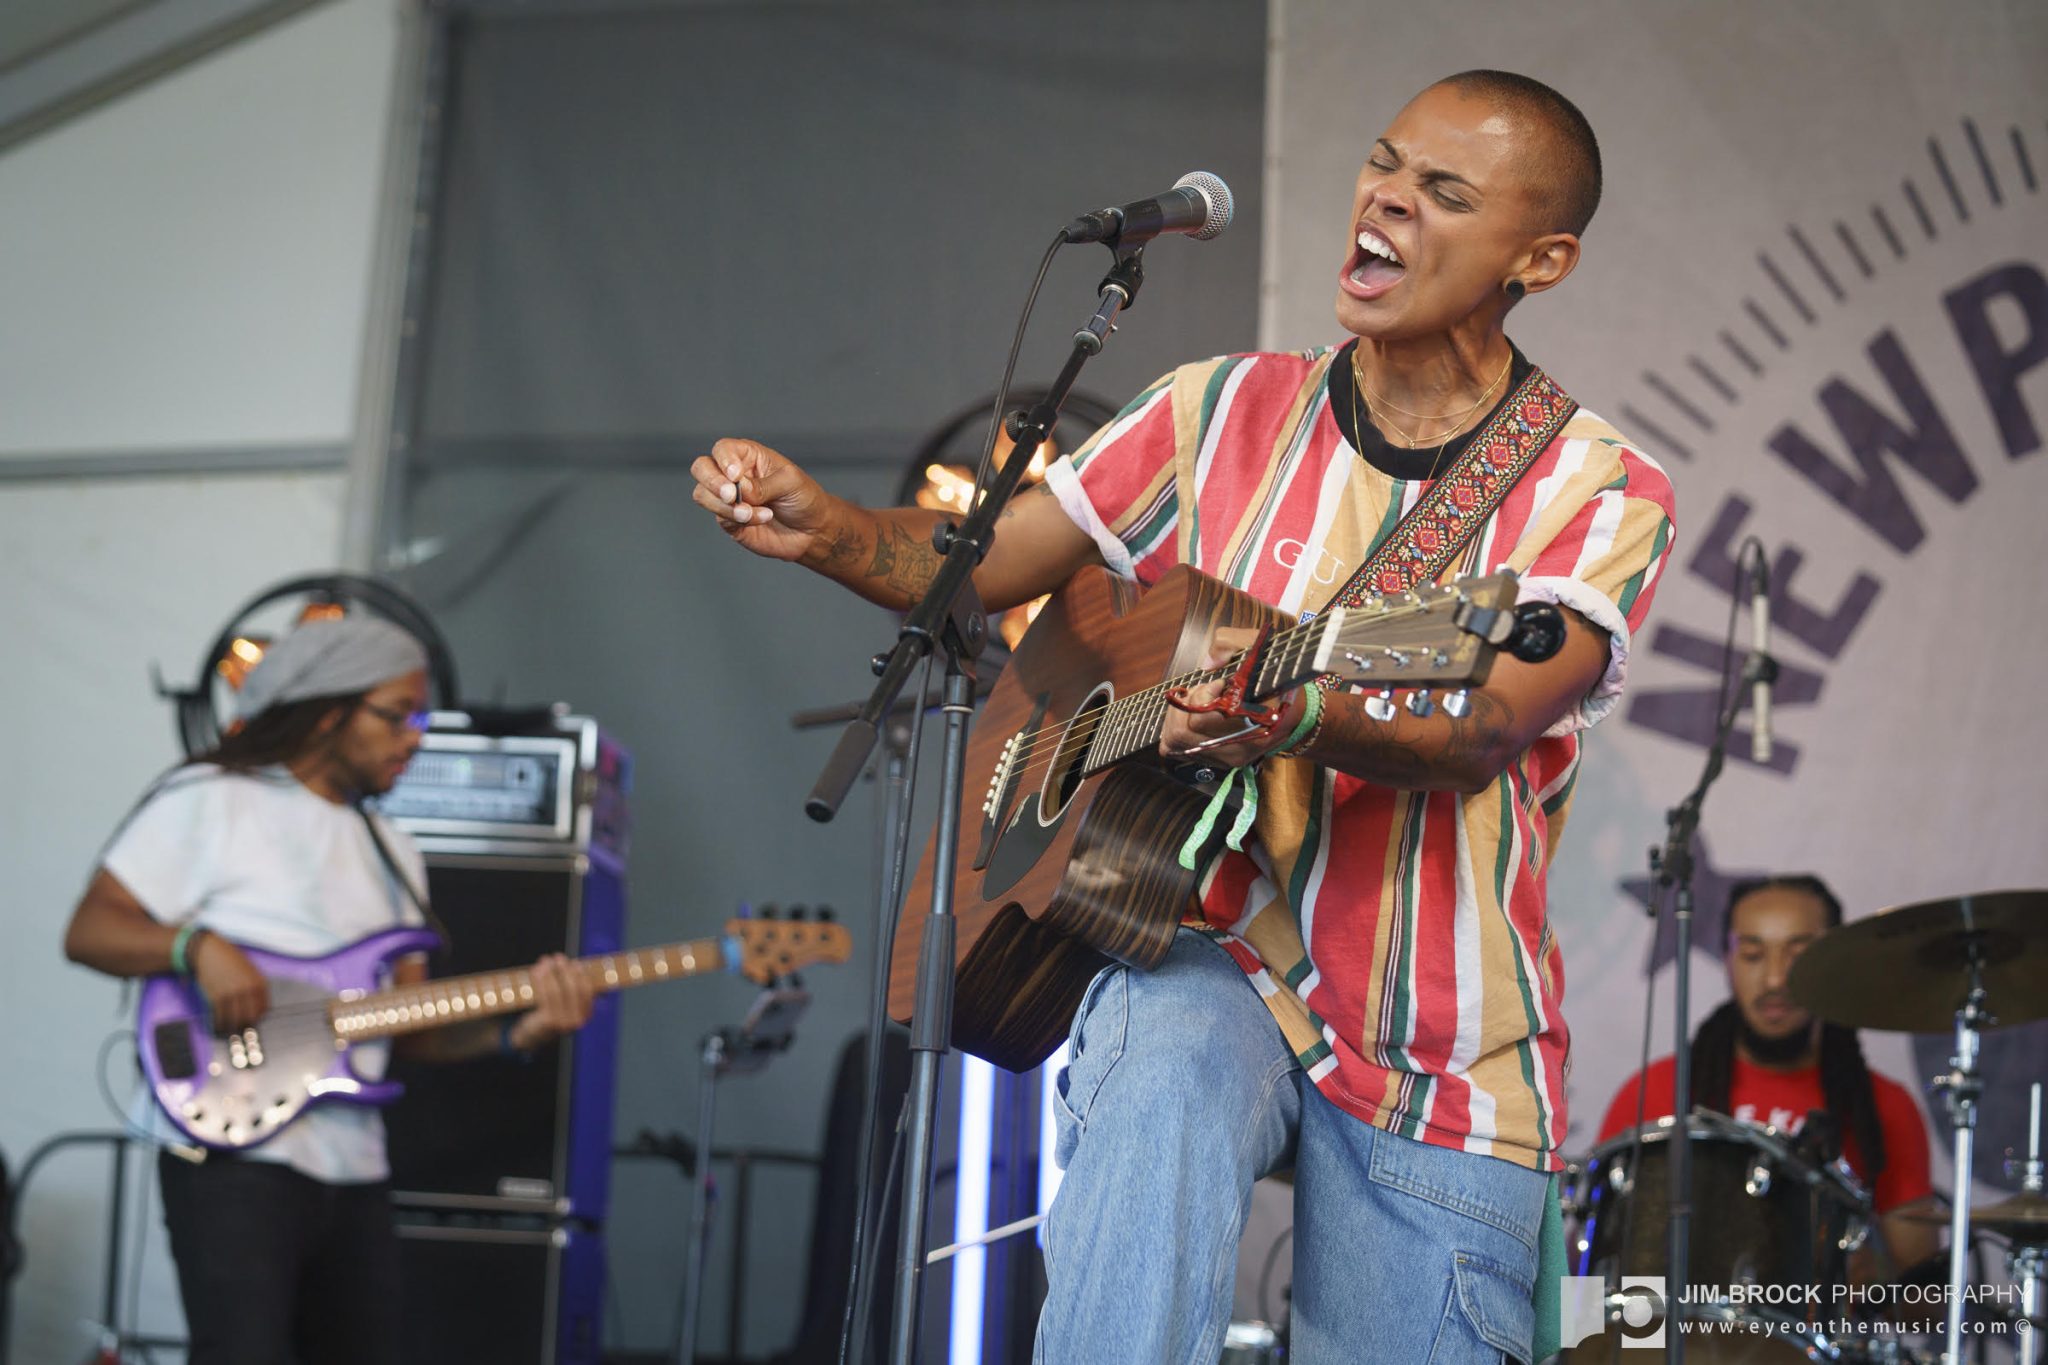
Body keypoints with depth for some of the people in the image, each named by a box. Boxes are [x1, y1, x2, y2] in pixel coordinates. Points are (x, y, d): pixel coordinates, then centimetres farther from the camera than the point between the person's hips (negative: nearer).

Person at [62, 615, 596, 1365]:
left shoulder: (391, 852, 19)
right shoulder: (209, 799, -2)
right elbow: (88, 931, -6)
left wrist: (515, 1030, -2)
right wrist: (199, 947, -23)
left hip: (354, 1168, 8)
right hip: (235, 1153, -7)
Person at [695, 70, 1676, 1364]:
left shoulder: (1602, 492, -6)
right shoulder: (1227, 414, 3)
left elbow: (1484, 731, -22)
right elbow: (971, 563, 8)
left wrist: (1299, 720, -43)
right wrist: (824, 527, -14)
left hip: (1448, 1069, 0)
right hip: (1216, 964, 0)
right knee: (1155, 1104, -34)